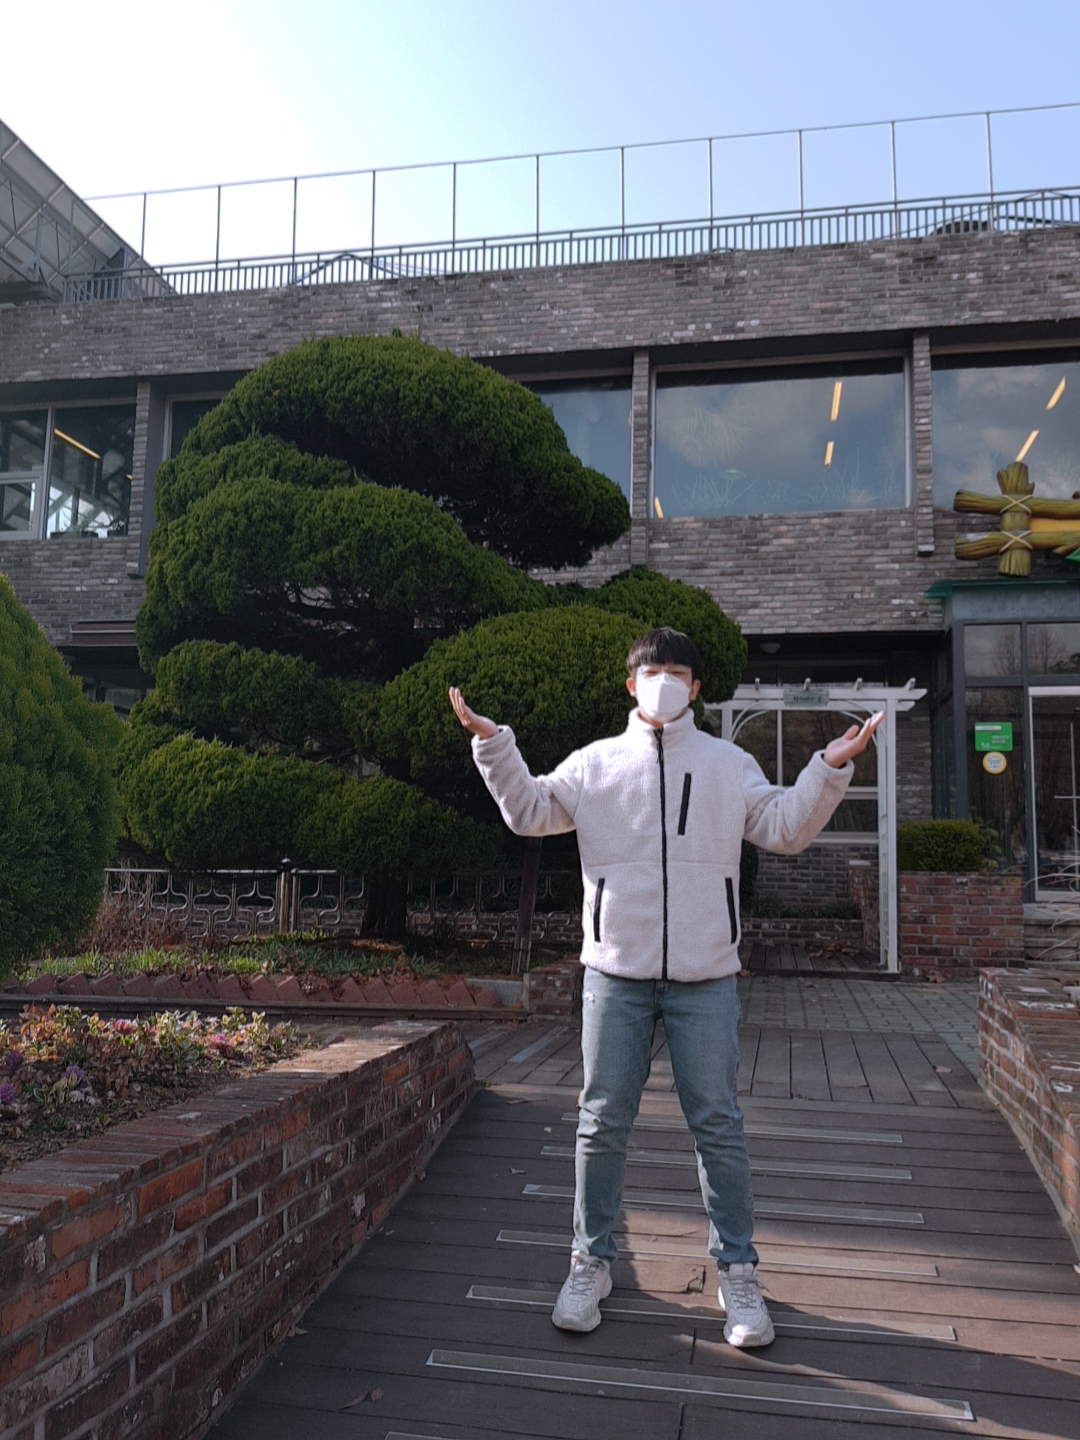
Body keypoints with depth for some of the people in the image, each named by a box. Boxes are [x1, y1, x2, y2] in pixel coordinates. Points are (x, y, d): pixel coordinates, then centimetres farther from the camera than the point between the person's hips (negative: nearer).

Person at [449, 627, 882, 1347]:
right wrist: (493, 744, -3)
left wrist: (831, 768, -9)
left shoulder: (728, 764, 8)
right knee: (602, 1122, 8)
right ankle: (591, 1261, 25)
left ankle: (738, 1272, 22)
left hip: (706, 977, 0)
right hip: (616, 972, 1)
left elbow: (785, 828, 3)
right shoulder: (595, 763, 8)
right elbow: (530, 811, 8)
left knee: (719, 1125, 7)